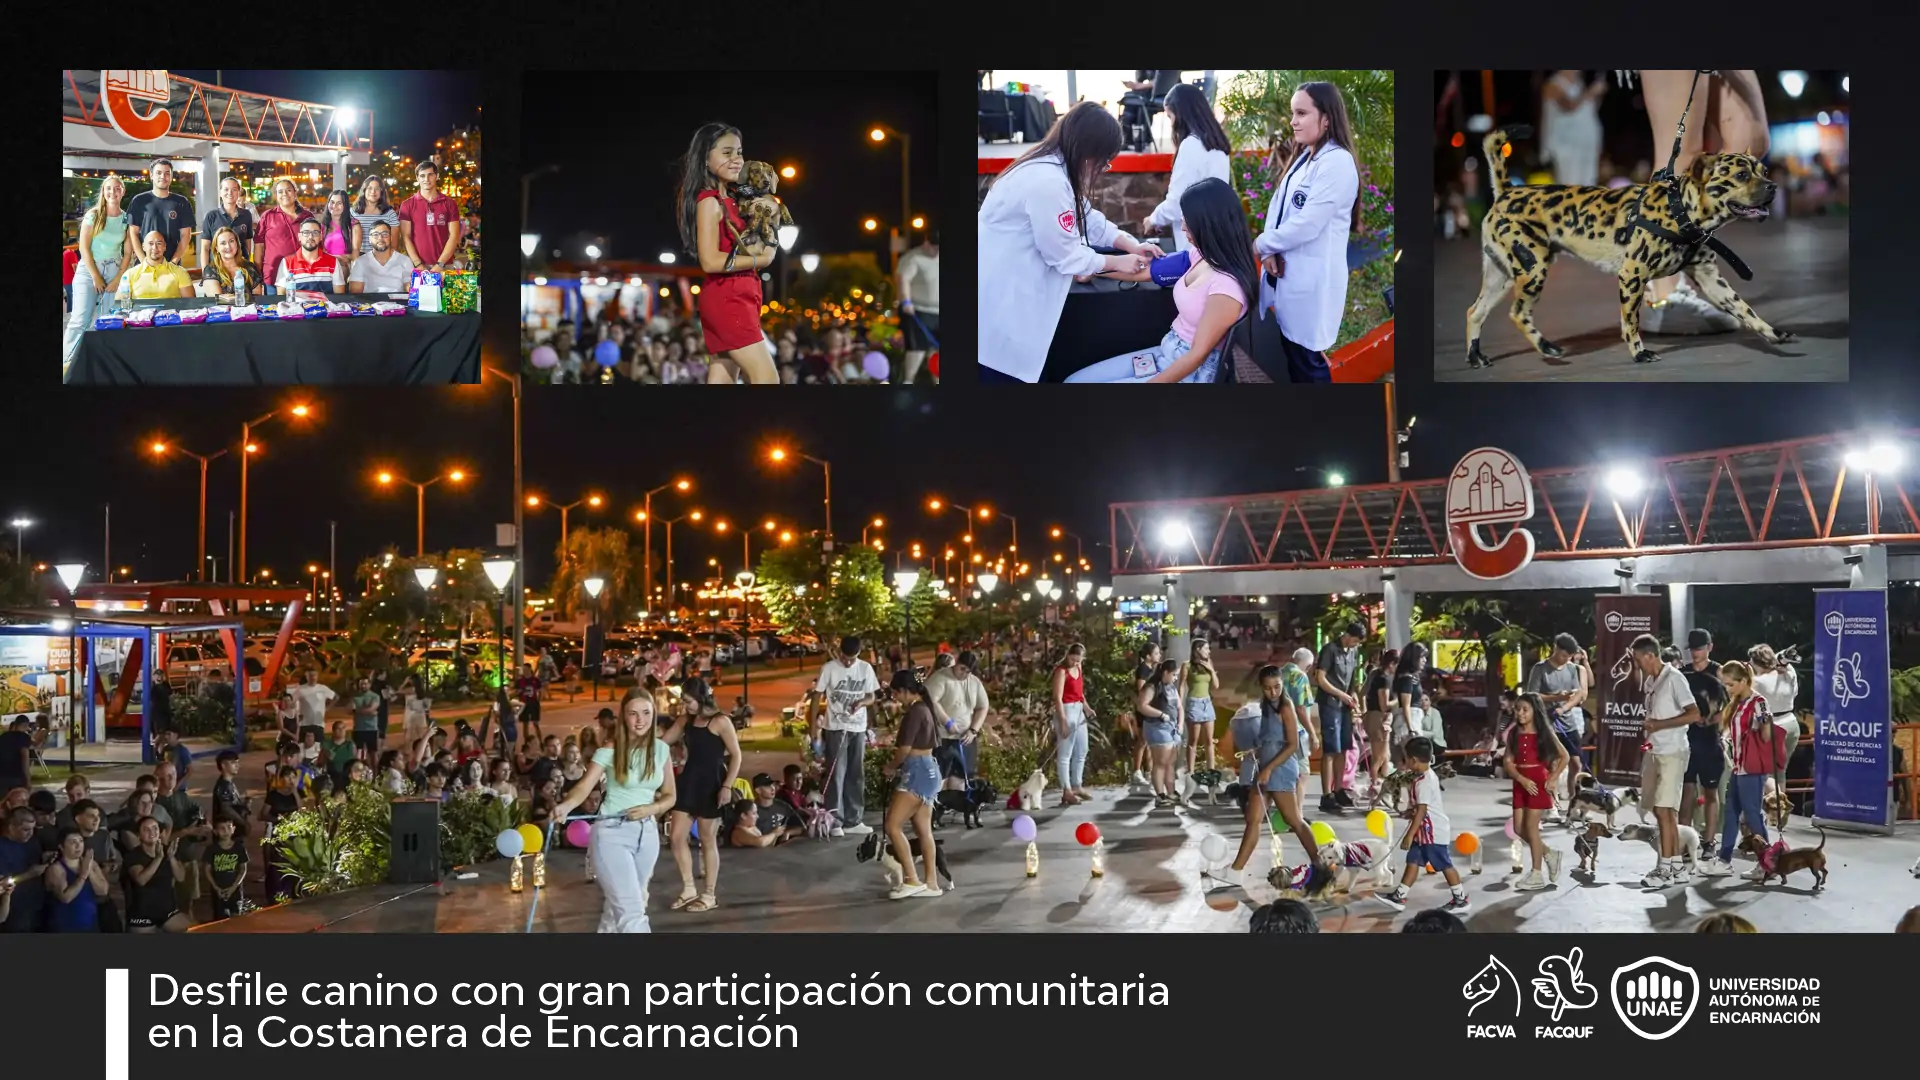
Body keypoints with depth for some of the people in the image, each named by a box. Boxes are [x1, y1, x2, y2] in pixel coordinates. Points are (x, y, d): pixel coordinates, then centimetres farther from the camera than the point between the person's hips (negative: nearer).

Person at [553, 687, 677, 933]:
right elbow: (584, 786, -19)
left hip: (647, 833, 5)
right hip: (612, 833, -5)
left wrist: (651, 808, -11)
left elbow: (669, 796, 11)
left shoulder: (661, 750, 5)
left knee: (618, 907, 15)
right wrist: (565, 806, -40)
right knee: (632, 911, -14)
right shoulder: (609, 751, -8)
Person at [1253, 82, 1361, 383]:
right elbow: (1278, 204, 10)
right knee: (1292, 353, 16)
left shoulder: (1337, 162, -17)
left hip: (1312, 280, -9)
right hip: (1288, 274, 9)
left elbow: (1307, 223, -22)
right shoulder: (1302, 157, 14)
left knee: (1308, 361, -1)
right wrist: (1270, 253, -8)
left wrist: (1262, 244, -8)